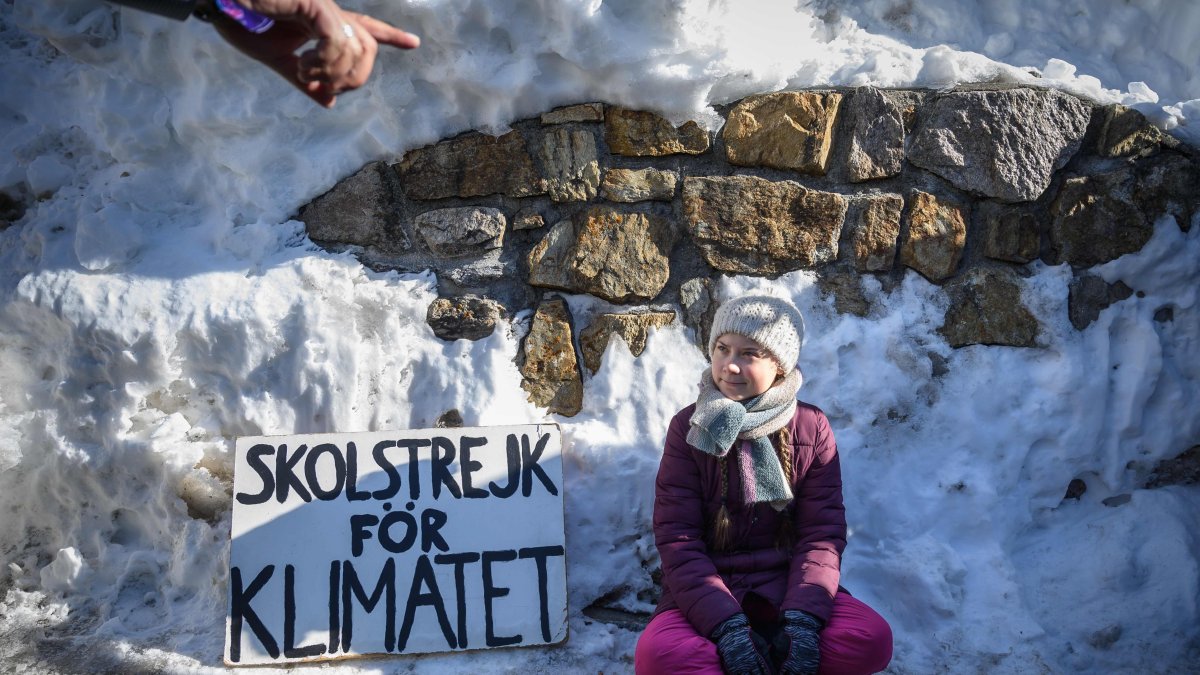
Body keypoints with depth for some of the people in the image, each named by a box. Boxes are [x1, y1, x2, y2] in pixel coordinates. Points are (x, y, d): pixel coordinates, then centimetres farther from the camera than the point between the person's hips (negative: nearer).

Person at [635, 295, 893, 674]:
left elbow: (822, 534, -4)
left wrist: (802, 618, -22)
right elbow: (677, 538, -9)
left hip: (788, 584, 1)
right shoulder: (688, 428, -3)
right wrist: (727, 625, -23)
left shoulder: (811, 428, 0)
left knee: (872, 640, -27)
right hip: (710, 590, -1)